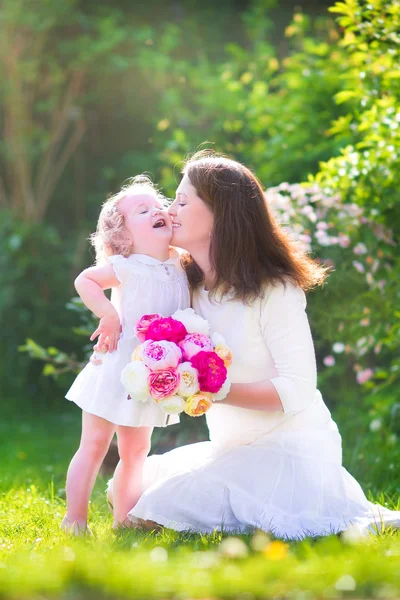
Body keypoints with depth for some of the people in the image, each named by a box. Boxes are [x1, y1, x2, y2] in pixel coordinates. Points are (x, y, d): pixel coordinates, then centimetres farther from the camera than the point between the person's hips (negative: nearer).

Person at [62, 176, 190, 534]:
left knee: (136, 452, 14)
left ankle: (124, 518, 25)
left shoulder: (178, 269, 5)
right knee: (94, 446, -3)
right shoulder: (127, 267, -12)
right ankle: (74, 520, 4)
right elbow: (84, 280, -8)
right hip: (114, 372, -6)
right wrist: (108, 314, -20)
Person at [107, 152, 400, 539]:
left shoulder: (274, 290, -17)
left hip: (290, 449, -9)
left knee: (155, 515, -20)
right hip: (232, 449, 9)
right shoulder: (187, 285, 5)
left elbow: (297, 391, -21)